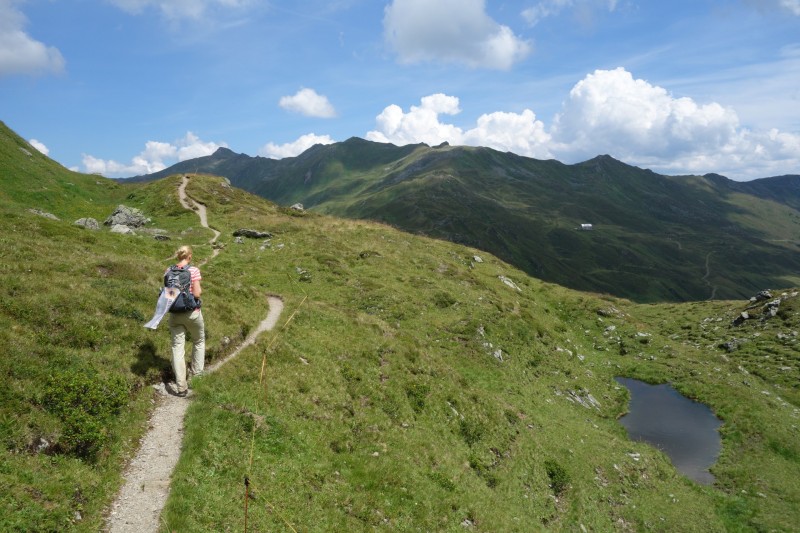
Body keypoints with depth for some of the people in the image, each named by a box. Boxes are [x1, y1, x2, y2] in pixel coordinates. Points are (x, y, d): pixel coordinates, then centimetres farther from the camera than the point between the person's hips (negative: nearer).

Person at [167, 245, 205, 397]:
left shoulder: (168, 271, -1)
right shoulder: (194, 271, -13)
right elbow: (197, 294, -17)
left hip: (175, 314, 3)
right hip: (192, 313, -3)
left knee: (177, 347, 5)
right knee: (199, 341, 24)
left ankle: (181, 387, 3)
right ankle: (197, 371, 35)